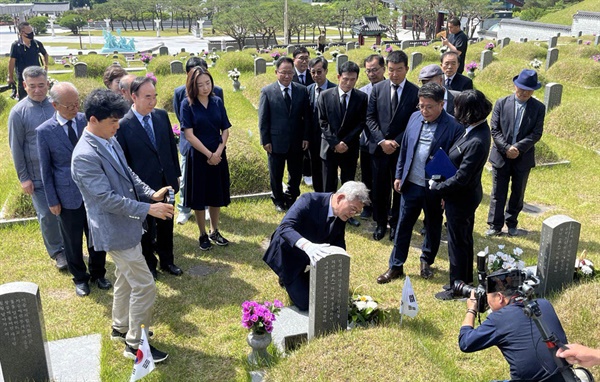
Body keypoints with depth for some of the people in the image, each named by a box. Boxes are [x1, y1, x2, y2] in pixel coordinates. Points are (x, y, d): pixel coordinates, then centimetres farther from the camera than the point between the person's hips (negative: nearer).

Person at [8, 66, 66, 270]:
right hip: (38, 175, -2)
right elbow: (16, 147, -3)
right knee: (47, 215, 5)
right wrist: (23, 178, -4)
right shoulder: (18, 112, -7)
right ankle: (57, 251, 25)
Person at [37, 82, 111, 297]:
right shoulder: (45, 131, -10)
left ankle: (98, 273, 38)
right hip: (68, 196, -2)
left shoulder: (87, 120, -5)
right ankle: (80, 278, 37)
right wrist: (52, 200, -3)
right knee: (72, 241, 15)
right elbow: (45, 169, -4)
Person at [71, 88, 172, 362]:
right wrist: (147, 209, -25)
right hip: (115, 231, -9)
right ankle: (135, 344, 15)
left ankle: (121, 327, 43)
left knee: (126, 279, 24)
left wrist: (151, 194, -3)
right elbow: (106, 199, -27)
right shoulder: (85, 156, -26)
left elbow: (128, 174, 12)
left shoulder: (110, 141, 2)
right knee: (144, 286, -2)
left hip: (124, 225, 9)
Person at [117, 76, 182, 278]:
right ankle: (149, 265, 35)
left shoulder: (162, 115, -2)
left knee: (166, 226, 19)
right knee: (147, 229, 15)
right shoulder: (123, 125, -16)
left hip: (166, 183, 4)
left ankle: (167, 261, 39)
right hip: (143, 186, -4)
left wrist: (176, 174, 8)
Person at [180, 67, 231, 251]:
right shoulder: (187, 105, -10)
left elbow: (225, 129, 2)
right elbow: (189, 134, -14)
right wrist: (208, 154, -15)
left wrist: (218, 152, -12)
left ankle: (214, 231, 30)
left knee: (217, 195, 13)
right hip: (198, 156, -3)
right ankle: (203, 235, 22)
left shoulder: (217, 102, 1)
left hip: (218, 155, 4)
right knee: (199, 196, 7)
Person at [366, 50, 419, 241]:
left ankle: (395, 224, 26)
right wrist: (382, 141, -11)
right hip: (379, 147, 2)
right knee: (379, 188, 9)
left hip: (402, 148, -1)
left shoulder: (415, 92, -5)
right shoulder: (377, 88, 2)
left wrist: (397, 142, -13)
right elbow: (370, 118, 0)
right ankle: (380, 223, 25)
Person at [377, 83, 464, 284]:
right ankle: (395, 266, 22)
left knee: (433, 227, 17)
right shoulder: (415, 117, 0)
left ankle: (427, 261, 39)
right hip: (411, 184, 4)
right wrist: (399, 175, 9)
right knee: (403, 225, 10)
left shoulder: (454, 127, -16)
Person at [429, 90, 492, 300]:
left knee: (457, 243, 8)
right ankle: (465, 281, 41)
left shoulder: (476, 142, -31)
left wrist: (437, 186, -13)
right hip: (466, 195, 9)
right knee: (464, 240, 23)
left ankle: (456, 288, 27)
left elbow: (460, 178, -27)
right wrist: (444, 188, 6)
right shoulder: (478, 128, -2)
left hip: (461, 198, -9)